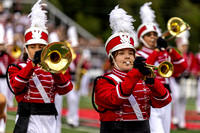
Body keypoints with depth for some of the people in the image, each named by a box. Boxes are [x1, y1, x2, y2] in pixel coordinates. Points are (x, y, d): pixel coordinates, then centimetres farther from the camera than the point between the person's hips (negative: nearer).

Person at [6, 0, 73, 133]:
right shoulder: (17, 68, 7)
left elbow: (66, 89, -2)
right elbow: (16, 86, -15)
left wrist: (55, 71, -19)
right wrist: (33, 63, -20)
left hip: (49, 122, 3)